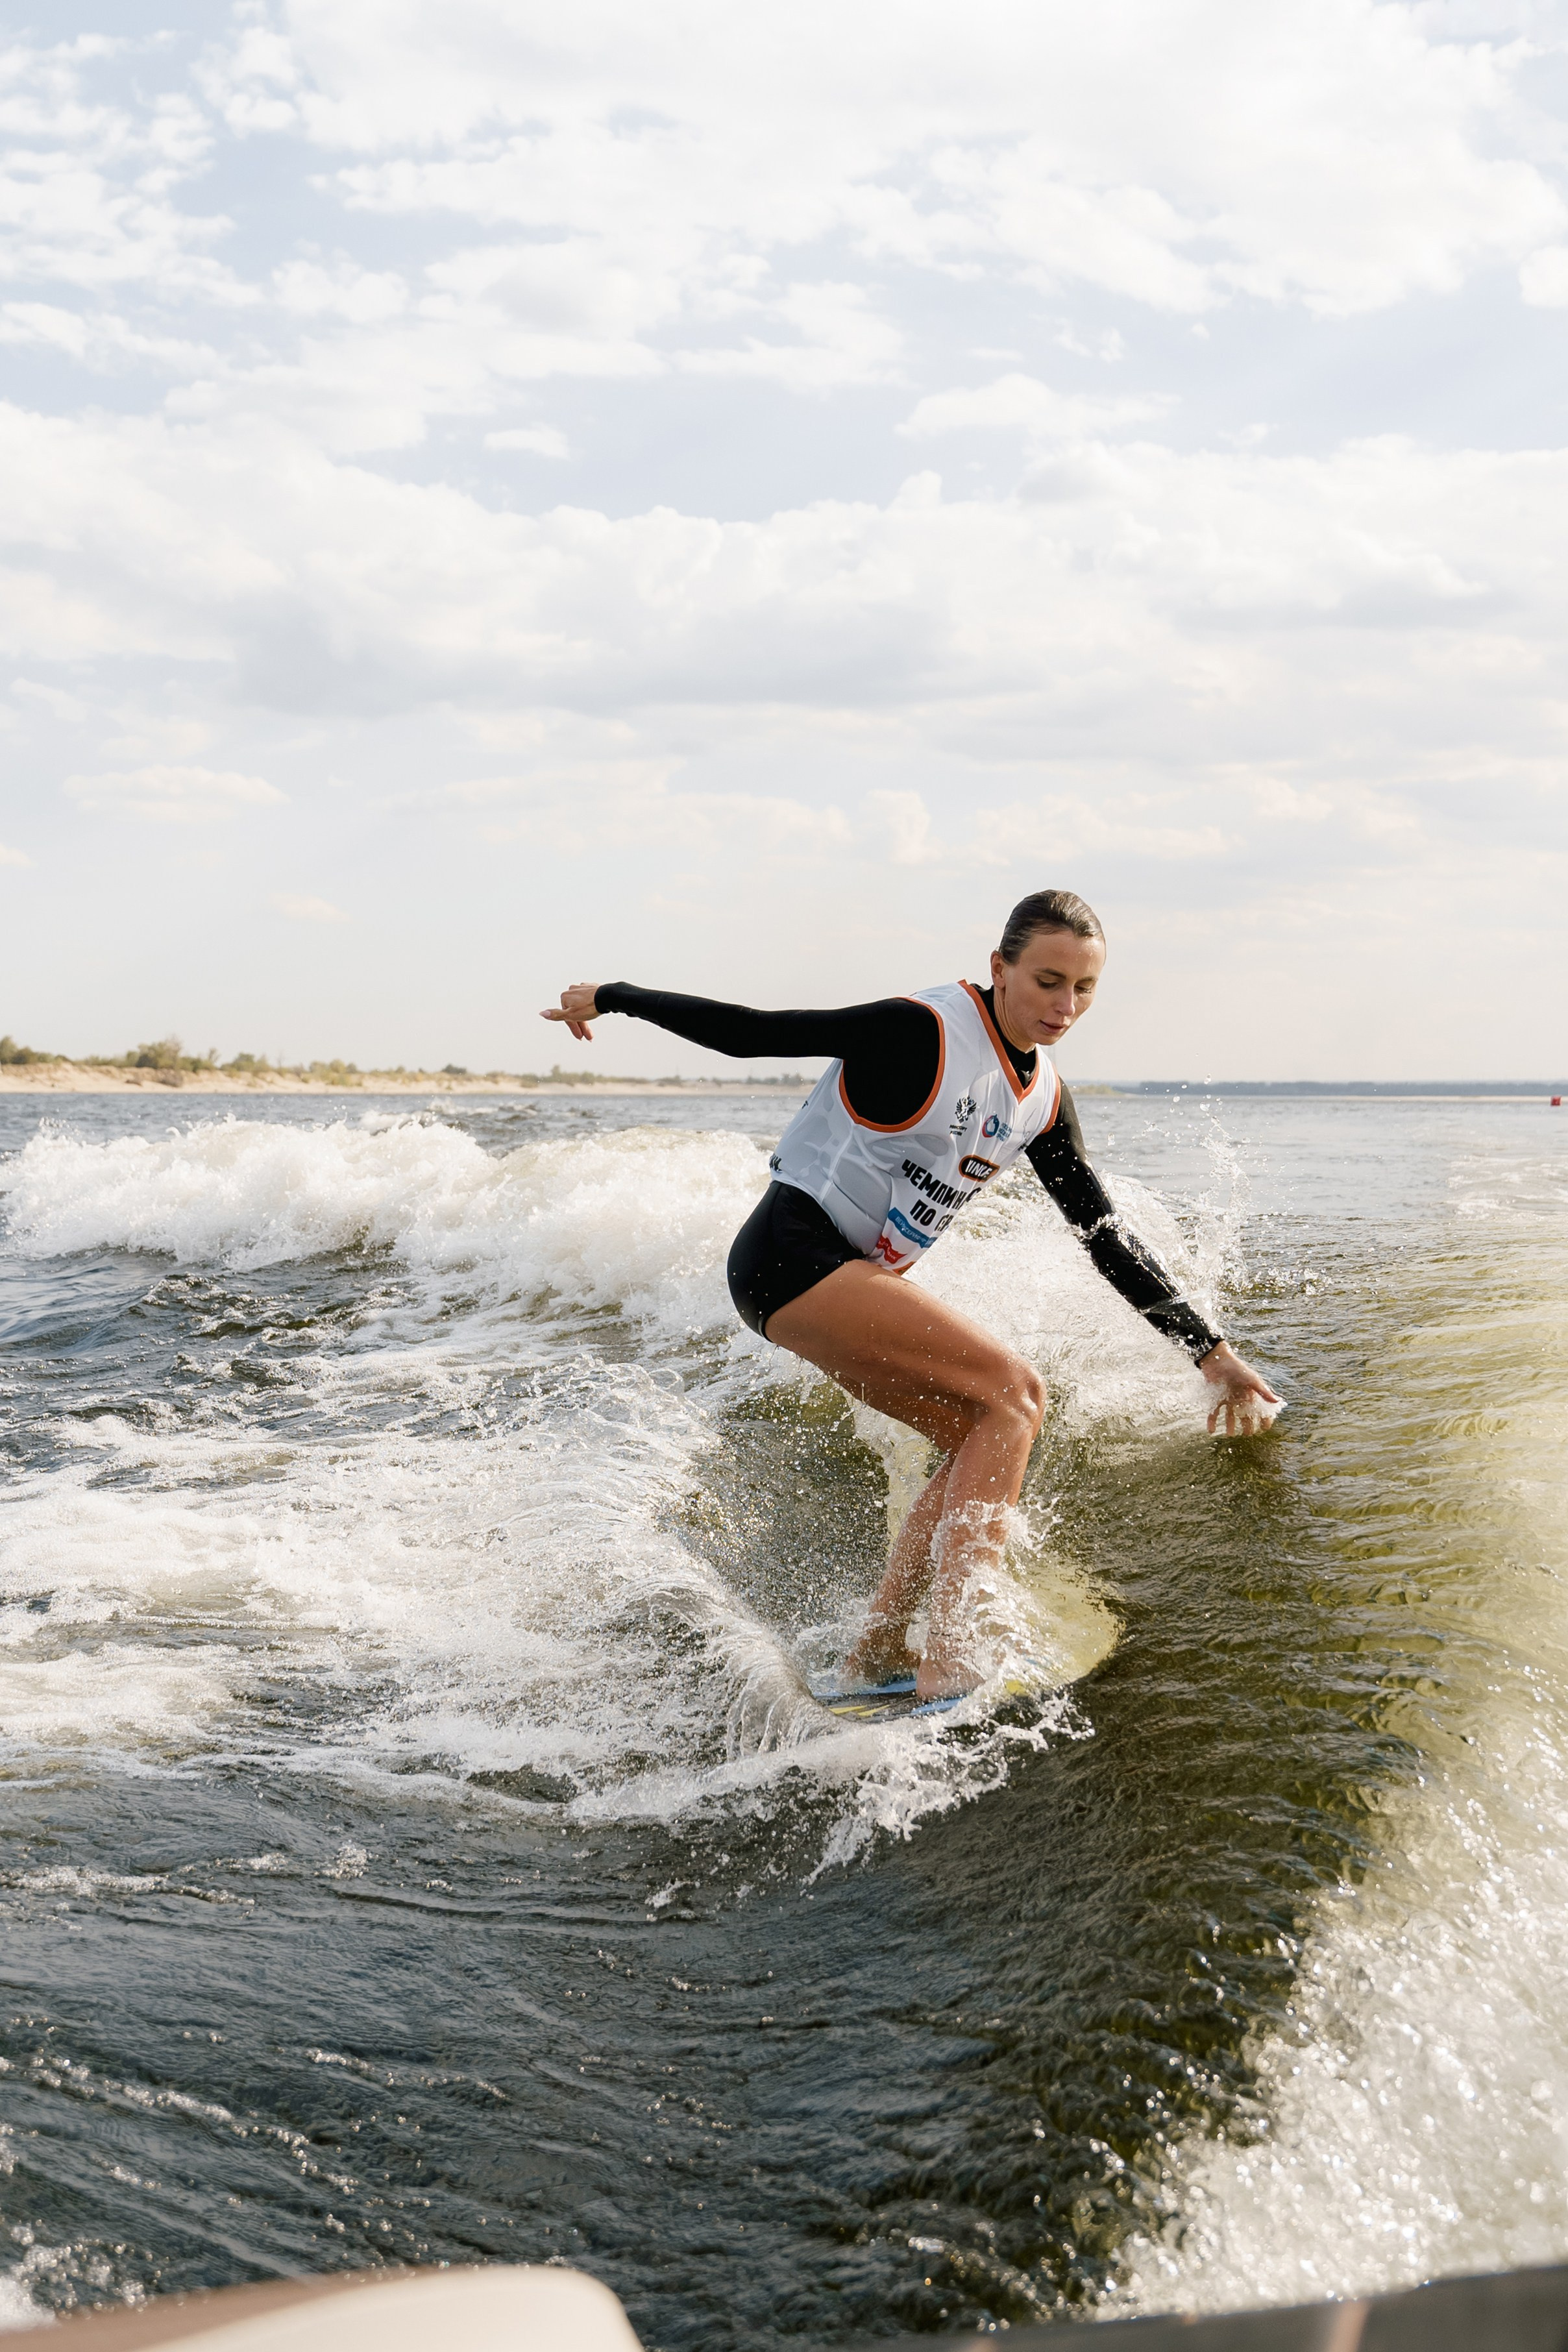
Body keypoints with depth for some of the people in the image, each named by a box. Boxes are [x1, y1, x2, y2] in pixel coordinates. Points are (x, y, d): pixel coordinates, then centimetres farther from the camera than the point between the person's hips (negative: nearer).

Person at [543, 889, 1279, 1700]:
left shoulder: (1043, 1100, 7)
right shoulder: (922, 1032, -18)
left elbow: (1105, 1237, 10)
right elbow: (753, 1032, -12)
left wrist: (1211, 1352, 8)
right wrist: (615, 998, -6)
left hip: (858, 1274, 9)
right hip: (792, 1258, -9)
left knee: (989, 1436, 3)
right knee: (1013, 1396, -15)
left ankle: (877, 1648, 7)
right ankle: (948, 1656, -18)